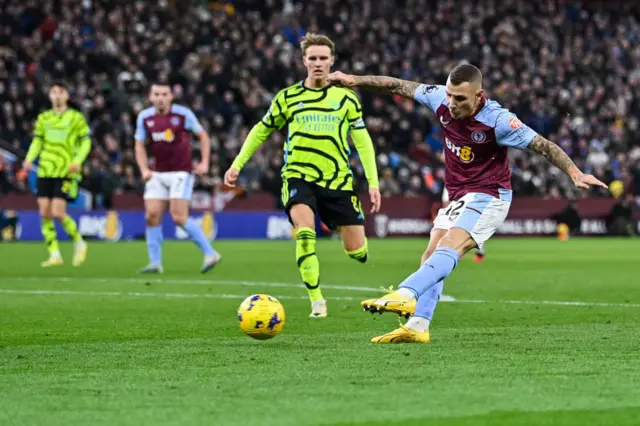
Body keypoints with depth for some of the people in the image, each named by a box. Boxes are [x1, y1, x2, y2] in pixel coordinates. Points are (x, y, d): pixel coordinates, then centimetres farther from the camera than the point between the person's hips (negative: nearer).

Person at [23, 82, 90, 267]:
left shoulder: (76, 117, 1)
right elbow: (37, 141, 14)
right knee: (44, 213, -3)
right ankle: (54, 254, 5)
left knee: (58, 213, -12)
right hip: (45, 171, 5)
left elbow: (86, 141, 1)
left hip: (66, 172, -4)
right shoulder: (43, 118, 12)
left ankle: (79, 243, 12)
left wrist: (78, 161, -16)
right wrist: (29, 159, -4)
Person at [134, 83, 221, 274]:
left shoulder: (183, 114, -8)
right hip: (158, 174, 5)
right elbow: (140, 145, 10)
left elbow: (203, 136, 2)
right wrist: (144, 169, -5)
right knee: (152, 216, -5)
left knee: (179, 217, -14)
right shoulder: (144, 117, 2)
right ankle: (155, 263, 3)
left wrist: (204, 162, -8)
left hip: (181, 172, -5)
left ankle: (210, 253, -4)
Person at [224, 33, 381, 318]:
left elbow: (363, 142, 6)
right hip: (299, 177, -1)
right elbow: (261, 131, 17)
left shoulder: (346, 98, 5)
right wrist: (237, 164, 11)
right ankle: (317, 302, -18)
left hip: (338, 180, 1)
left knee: (357, 252, 0)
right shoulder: (288, 98, 5)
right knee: (305, 233, -29)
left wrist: (373, 182, -2)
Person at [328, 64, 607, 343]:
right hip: (458, 196, 8)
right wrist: (354, 80, 8)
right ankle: (417, 326, 2)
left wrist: (575, 173, -27)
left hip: (489, 196, -8)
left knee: (449, 248, -26)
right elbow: (399, 87, 5)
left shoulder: (497, 120, -23)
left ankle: (405, 295, -45)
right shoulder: (441, 100, -8)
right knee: (432, 257, 3)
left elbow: (543, 146, -17)